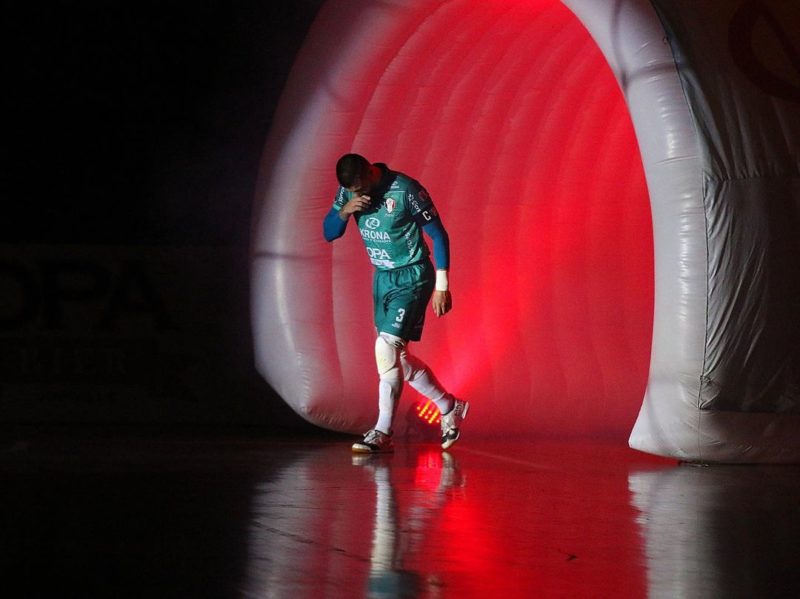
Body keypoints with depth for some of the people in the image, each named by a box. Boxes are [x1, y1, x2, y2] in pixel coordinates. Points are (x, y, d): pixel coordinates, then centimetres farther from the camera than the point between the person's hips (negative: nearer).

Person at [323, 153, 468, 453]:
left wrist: (441, 286, -13)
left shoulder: (406, 190, -21)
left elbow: (438, 235, -13)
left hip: (412, 278, -8)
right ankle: (450, 408, 28)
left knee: (387, 348, -18)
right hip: (382, 277, 8)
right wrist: (344, 211, -20)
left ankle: (382, 434, -13)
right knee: (397, 356, 11)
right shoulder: (348, 191, -3)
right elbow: (329, 233, 2)